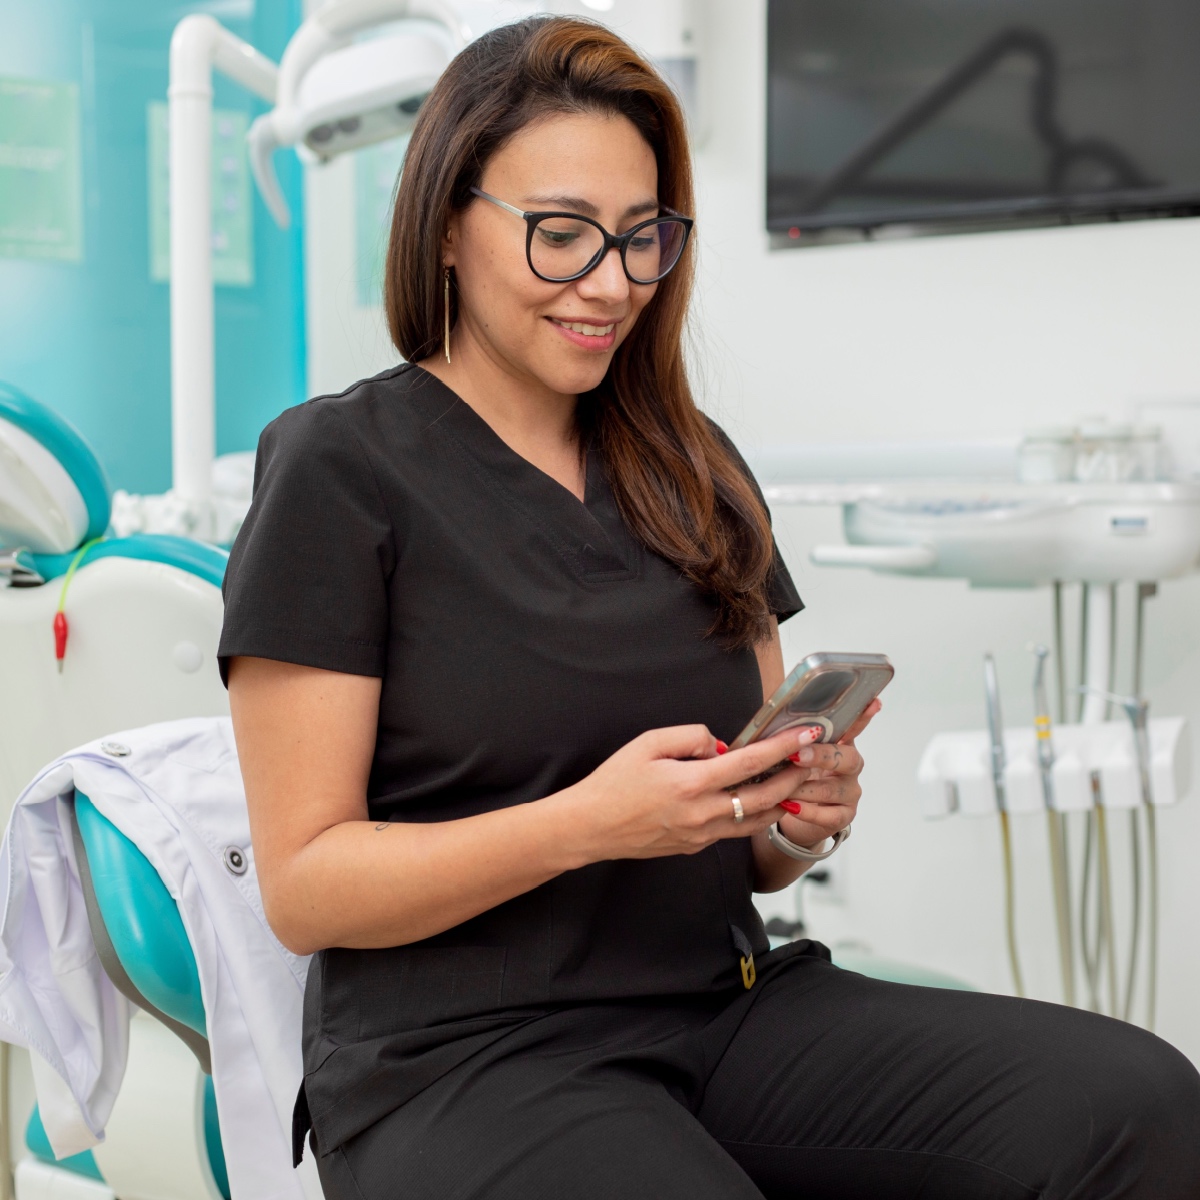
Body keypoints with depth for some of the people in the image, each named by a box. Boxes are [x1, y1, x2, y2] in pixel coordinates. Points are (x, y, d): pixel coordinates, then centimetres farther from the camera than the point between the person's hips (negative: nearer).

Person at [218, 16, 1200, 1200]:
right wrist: (587, 822, -20)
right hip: (461, 1056, -5)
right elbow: (304, 889, -7)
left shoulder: (694, 469, 14)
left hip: (728, 1006, 5)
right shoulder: (337, 470, -3)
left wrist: (802, 814, -4)